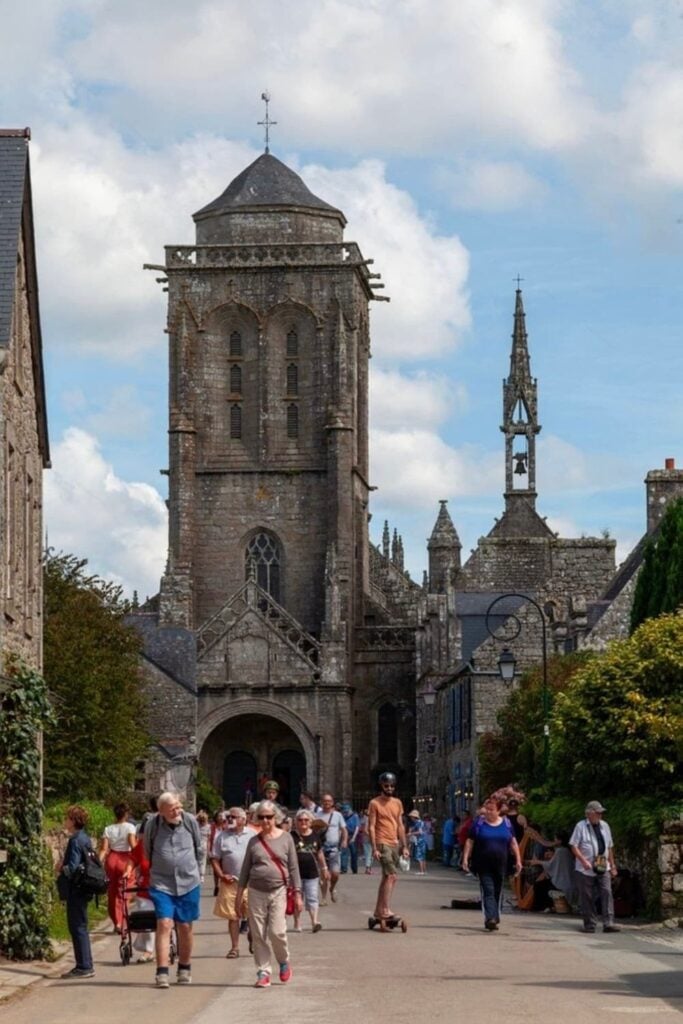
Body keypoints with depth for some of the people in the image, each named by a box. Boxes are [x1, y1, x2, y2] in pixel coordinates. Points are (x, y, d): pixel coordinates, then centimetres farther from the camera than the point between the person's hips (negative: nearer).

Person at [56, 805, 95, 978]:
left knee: (78, 927, -5)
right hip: (83, 888, 10)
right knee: (79, 927, 14)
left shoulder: (75, 841, -17)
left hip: (75, 890, -10)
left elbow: (72, 868, -22)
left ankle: (84, 967, -3)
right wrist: (64, 865, 9)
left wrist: (61, 868, -3)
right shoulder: (85, 838, 12)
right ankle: (84, 966, 18)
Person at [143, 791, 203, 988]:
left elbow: (199, 849, 13)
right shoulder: (152, 826, -7)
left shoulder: (190, 822, -3)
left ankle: (185, 969, 24)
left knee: (185, 927, 9)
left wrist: (197, 873, 17)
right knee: (164, 924, -13)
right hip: (162, 884, -2)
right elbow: (147, 854, 10)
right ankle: (162, 973, -15)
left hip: (189, 883, 2)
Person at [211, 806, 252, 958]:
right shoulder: (222, 836, 7)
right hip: (230, 881, 1)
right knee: (232, 916, 3)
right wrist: (221, 875, -6)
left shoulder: (252, 836, 5)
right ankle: (235, 947, 10)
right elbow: (215, 859, 6)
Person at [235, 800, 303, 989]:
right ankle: (263, 973, 8)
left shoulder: (285, 838, 4)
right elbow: (245, 870, 12)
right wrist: (239, 897, 10)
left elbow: (293, 868, 5)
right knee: (258, 935, 0)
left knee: (277, 931, -12)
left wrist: (297, 894, 1)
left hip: (278, 891, -2)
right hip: (256, 892, 2)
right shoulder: (254, 841, 8)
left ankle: (284, 961, 14)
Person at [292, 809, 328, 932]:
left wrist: (324, 868, 23)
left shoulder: (315, 836, 9)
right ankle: (297, 923, 18)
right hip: (296, 873, -2)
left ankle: (314, 921, -12)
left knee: (312, 898, -5)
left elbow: (319, 853, 19)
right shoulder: (292, 836, -3)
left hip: (312, 872, 2)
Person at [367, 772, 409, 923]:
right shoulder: (375, 803, -5)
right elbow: (371, 827, -7)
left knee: (387, 877, 10)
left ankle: (379, 910, 17)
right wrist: (374, 849, -14)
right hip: (382, 844, -7)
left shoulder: (397, 803, 13)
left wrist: (404, 846, 11)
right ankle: (386, 909, -19)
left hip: (395, 844, 7)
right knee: (392, 876, -17)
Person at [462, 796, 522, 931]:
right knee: (488, 891, -12)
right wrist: (465, 858, -9)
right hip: (483, 866, -3)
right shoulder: (479, 823, 0)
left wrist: (518, 860, 8)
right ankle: (490, 918, -21)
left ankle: (495, 918, 20)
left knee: (497, 892, 9)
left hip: (500, 865, 3)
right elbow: (470, 842, 0)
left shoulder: (506, 824, 7)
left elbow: (513, 843, 12)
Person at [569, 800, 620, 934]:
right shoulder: (581, 826, -4)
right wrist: (584, 861, -19)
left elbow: (609, 847, 19)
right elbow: (574, 846, -8)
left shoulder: (604, 826, 13)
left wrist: (613, 866, 17)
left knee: (607, 893, -9)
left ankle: (608, 923, -12)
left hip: (603, 868, 4)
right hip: (585, 869, -4)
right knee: (587, 897, 1)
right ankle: (589, 924, 11)